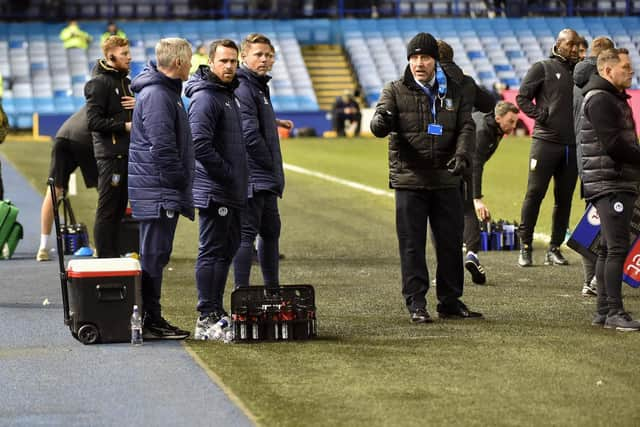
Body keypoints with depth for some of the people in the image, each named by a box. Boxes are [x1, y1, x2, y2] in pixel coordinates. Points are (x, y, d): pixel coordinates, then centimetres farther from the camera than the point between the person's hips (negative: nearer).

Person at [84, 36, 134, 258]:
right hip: (110, 154, -9)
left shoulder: (125, 81, 17)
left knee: (119, 208, 12)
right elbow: (94, 121, -16)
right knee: (107, 210, -6)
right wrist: (125, 126, -16)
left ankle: (114, 256, 18)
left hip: (126, 153, 9)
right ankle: (105, 258, -4)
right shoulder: (99, 83, -9)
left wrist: (138, 105, 3)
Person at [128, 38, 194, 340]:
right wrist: (180, 183, -16)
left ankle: (152, 319, 18)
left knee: (156, 255, 13)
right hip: (156, 190, -11)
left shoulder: (166, 91, 18)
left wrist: (182, 189, 20)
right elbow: (163, 148, -22)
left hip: (162, 191, 11)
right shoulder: (156, 96, -17)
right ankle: (150, 322, -4)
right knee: (153, 256, -7)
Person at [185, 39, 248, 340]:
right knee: (212, 252, -8)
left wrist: (237, 177, 15)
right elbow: (200, 144, -24)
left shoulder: (227, 94, 17)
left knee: (227, 249, 15)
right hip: (214, 191, -10)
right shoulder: (206, 97, -15)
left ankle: (216, 312, 23)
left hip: (231, 192, 10)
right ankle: (207, 319, -6)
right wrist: (227, 173, -18)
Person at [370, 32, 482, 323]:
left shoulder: (452, 91, 9)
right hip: (409, 181, -3)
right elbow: (379, 124, -12)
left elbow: (466, 127, 3)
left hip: (446, 180, 3)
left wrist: (462, 155, -17)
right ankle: (416, 304, 4)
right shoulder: (395, 91, 1)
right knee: (412, 244, -2)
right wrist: (381, 122, -38)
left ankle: (450, 301, 19)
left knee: (451, 242, 8)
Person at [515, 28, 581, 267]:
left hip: (573, 145, 5)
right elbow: (522, 97, 0)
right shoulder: (542, 68, 2)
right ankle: (525, 247, 2)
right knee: (534, 194, -5)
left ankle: (554, 249, 12)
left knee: (564, 198, 5)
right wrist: (540, 115, -11)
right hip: (546, 140, -5)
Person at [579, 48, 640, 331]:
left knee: (607, 248, 11)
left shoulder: (614, 98, 22)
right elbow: (613, 143, -20)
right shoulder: (600, 99, -12)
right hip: (610, 183, -11)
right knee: (617, 247, -13)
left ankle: (603, 312, 15)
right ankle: (614, 312, -13)